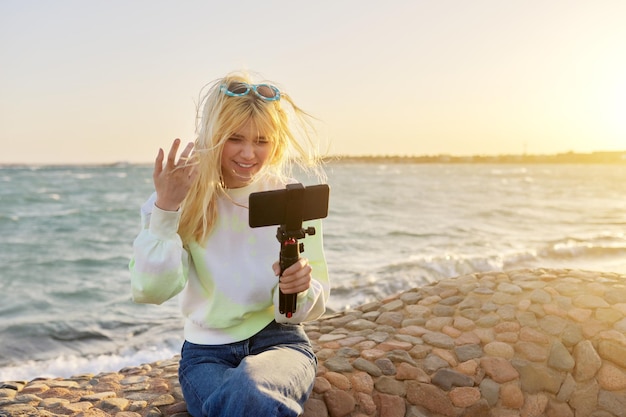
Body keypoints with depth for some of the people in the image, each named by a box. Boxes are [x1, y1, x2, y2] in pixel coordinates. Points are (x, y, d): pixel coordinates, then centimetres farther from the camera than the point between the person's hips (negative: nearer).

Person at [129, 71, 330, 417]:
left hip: (278, 341, 0)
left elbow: (312, 308, -3)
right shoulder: (185, 200, -4)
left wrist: (302, 288, -27)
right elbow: (151, 291, -15)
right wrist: (165, 208, -24)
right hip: (206, 352, 0)